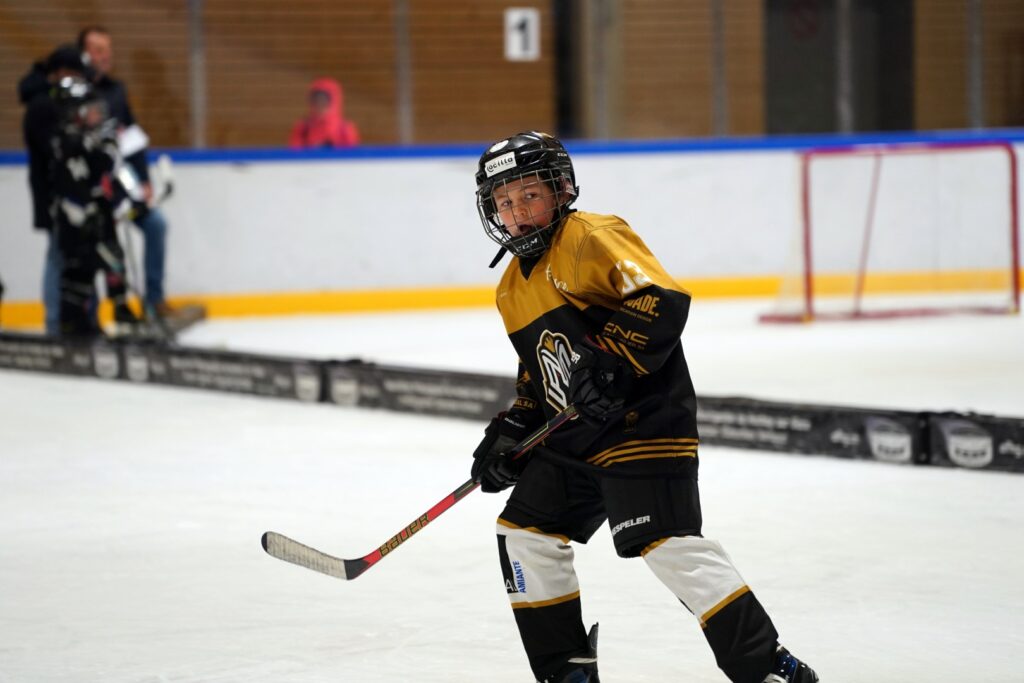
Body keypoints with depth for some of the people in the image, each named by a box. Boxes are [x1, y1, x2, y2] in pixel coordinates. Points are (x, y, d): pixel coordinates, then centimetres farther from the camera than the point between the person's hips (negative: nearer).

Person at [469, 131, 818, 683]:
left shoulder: (593, 239, -12)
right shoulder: (513, 289, 17)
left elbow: (663, 300, -24)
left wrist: (610, 360, -31)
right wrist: (511, 429, 16)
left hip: (644, 422, -10)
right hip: (573, 433, 10)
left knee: (669, 545, -19)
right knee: (524, 532, 12)